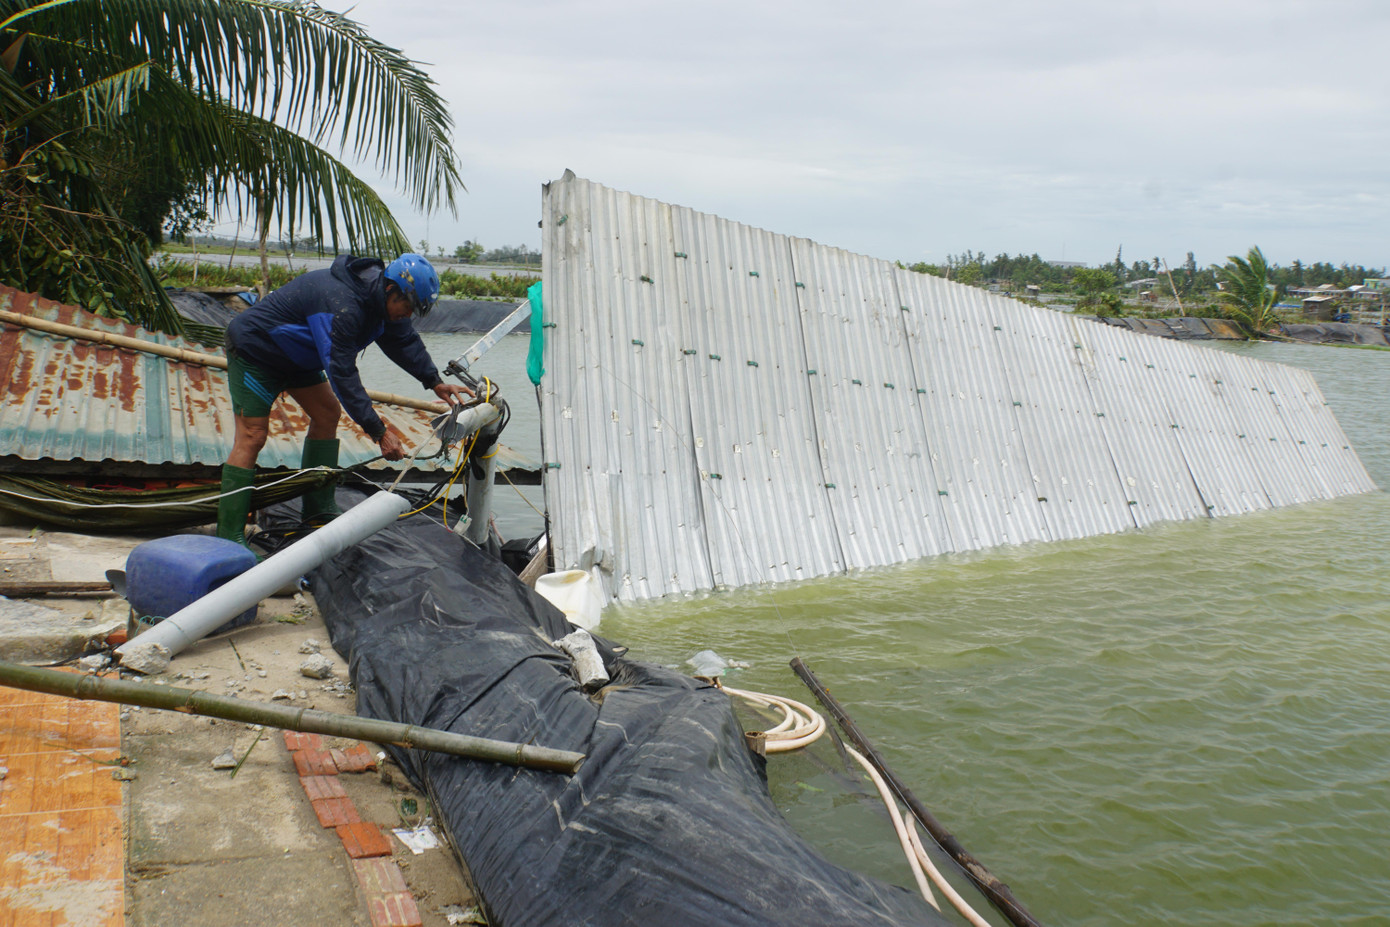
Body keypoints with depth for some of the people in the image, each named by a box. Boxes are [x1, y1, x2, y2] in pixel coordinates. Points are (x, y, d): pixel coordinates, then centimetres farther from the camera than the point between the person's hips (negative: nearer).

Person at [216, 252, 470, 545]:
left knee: (328, 412, 6)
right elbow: (342, 373, -36)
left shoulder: (380, 298, -7)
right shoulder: (342, 305, -36)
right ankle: (228, 539, -13)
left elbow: (404, 339, 11)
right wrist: (378, 431, -36)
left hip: (292, 355, 10)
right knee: (253, 435, -14)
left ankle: (319, 510, 13)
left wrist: (435, 382, 1)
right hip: (253, 348, -10)